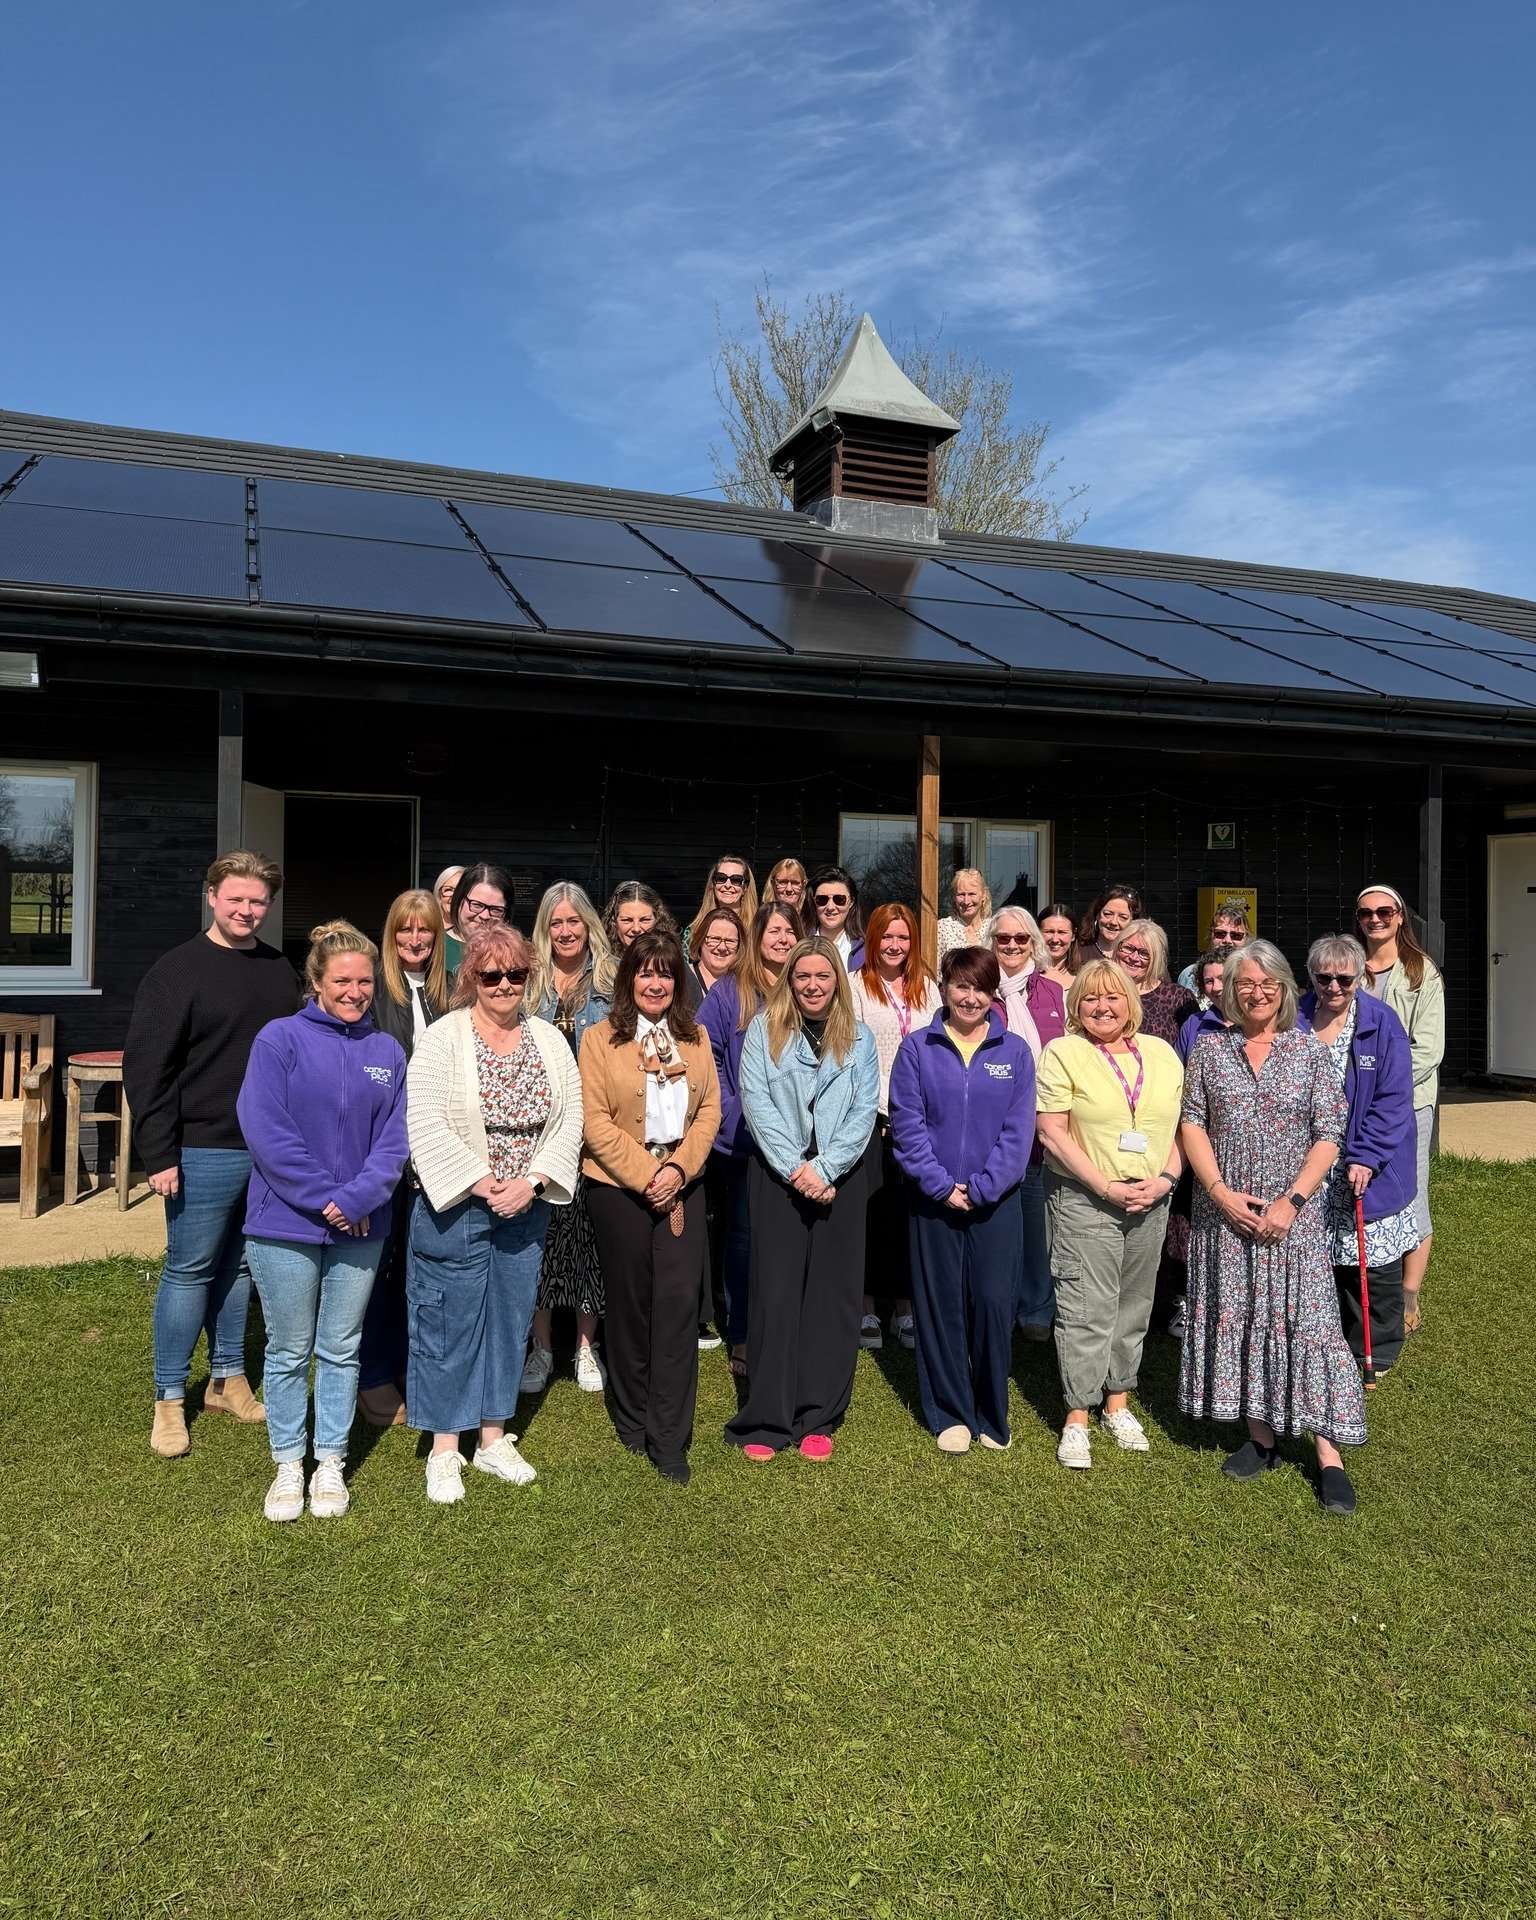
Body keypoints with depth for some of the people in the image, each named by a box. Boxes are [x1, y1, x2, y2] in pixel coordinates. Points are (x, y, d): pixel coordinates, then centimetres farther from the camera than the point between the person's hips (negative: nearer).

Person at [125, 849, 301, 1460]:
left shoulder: (279, 970, 10)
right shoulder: (178, 969, -7)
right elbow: (145, 1066, -10)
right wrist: (158, 1155, -14)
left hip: (271, 1150, 5)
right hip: (205, 1151, -5)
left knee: (239, 1267, 15)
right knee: (189, 1271, 3)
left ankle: (227, 1380, 28)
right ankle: (169, 1400, 16)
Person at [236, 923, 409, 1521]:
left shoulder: (387, 1051, 4)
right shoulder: (280, 1039, -7)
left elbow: (394, 1137, -1)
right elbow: (265, 1130, -14)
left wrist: (358, 1197, -16)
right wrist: (325, 1198, -16)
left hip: (360, 1226, 3)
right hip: (286, 1224, -3)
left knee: (341, 1350, 13)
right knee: (289, 1352, 10)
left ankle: (330, 1463, 27)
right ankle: (288, 1464, 25)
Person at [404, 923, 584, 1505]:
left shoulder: (549, 1041, 5)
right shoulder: (442, 1039, -8)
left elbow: (570, 1120, 1)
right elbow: (426, 1125, -15)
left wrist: (531, 1182, -11)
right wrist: (483, 1184, -17)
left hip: (527, 1208, 4)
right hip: (455, 1206, -4)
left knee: (510, 1319, 13)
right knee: (449, 1323, 4)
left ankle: (494, 1437, 29)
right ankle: (444, 1451, 19)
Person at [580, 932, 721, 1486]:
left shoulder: (695, 1038, 9)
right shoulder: (600, 1038, -3)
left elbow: (710, 1110, 4)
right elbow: (596, 1121, -9)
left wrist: (679, 1168, -10)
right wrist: (646, 1175, -14)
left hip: (681, 1184, 2)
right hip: (618, 1186, -2)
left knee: (678, 1304, -3)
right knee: (629, 1304, 10)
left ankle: (669, 1441, 5)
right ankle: (631, 1419, 29)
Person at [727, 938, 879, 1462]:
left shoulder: (859, 1038, 8)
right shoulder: (763, 1030, 3)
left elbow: (864, 1111, 0)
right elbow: (757, 1103, -6)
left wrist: (824, 1169, -12)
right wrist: (796, 1169, -14)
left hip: (840, 1178, 2)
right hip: (778, 1175, -2)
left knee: (832, 1293, 4)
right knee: (775, 1291, -1)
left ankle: (818, 1419, 14)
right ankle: (765, 1420, 7)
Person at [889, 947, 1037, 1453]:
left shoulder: (1015, 1051, 3)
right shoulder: (917, 1048, 1)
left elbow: (1019, 1128, -2)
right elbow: (907, 1123, -4)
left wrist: (982, 1187, -12)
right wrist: (941, 1185, -12)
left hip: (996, 1200, 0)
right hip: (935, 1199, 0)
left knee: (993, 1305, 2)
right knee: (941, 1306, 7)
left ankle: (992, 1416, 20)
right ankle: (949, 1414, 21)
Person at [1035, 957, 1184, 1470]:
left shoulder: (1162, 1054, 9)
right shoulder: (1063, 1053, -4)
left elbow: (1182, 1125, 10)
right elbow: (1053, 1133, -10)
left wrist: (1167, 1178, -7)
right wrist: (1107, 1188, -14)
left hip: (1150, 1201, 4)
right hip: (1084, 1198, -4)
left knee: (1133, 1304, 13)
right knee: (1086, 1307, -5)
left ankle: (1118, 1401, 28)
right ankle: (1077, 1418, 5)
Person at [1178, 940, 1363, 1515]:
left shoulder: (1309, 1051, 1)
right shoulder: (1210, 1049, 3)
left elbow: (1328, 1135, -2)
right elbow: (1192, 1123, 1)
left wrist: (1293, 1199, -12)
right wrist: (1220, 1192, -9)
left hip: (1292, 1213, -1)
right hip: (1225, 1211, 2)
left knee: (1306, 1319, -4)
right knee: (1237, 1317, 7)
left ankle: (1329, 1454, 4)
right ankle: (1261, 1437, 21)